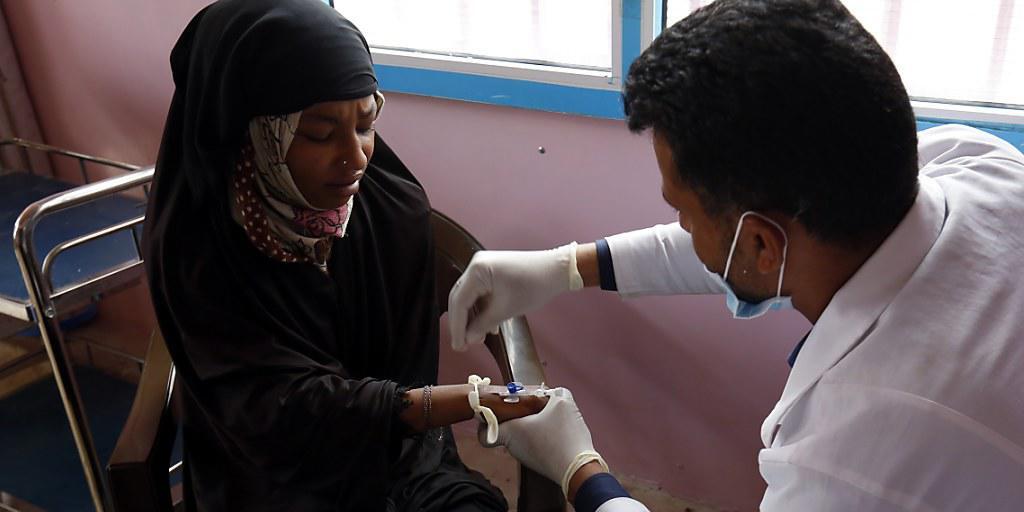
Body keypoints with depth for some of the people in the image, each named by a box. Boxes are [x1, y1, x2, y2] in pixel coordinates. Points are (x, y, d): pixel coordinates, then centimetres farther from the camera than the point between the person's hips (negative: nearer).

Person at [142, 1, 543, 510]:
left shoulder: (397, 209, -11)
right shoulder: (196, 247, -18)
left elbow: (406, 367, -3)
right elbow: (278, 404, -24)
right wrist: (467, 402, -36)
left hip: (397, 459, 2)